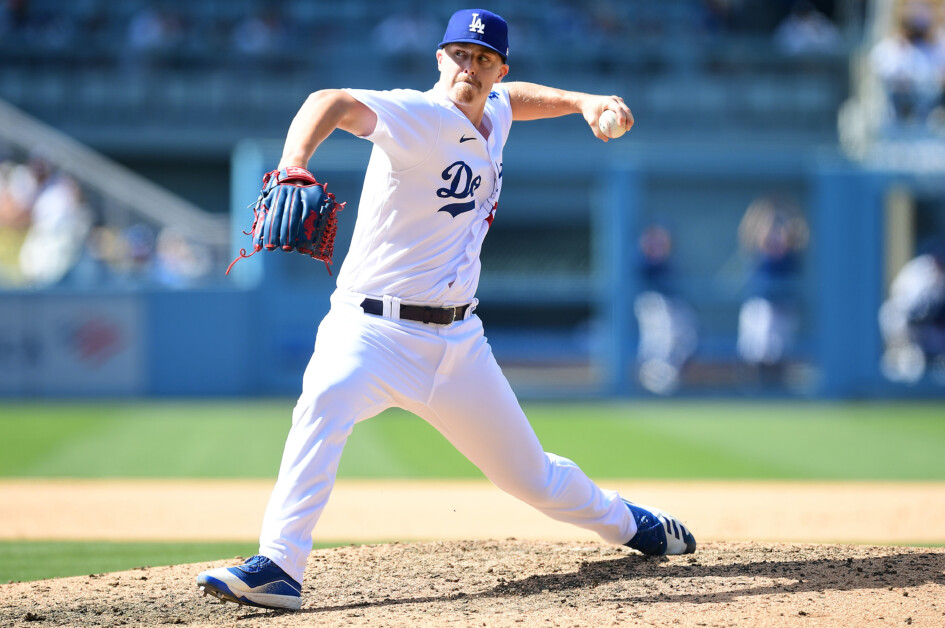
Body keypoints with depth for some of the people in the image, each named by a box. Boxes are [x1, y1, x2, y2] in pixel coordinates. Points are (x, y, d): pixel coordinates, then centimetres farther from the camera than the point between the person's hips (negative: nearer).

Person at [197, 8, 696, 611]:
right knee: (325, 402, -37)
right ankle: (279, 567, -41)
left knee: (532, 475, 15)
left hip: (458, 342, 6)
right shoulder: (420, 116, -16)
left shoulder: (492, 116, 6)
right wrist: (294, 162, -56)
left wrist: (582, 100, 19)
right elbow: (334, 103, -37)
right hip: (373, 330, -6)